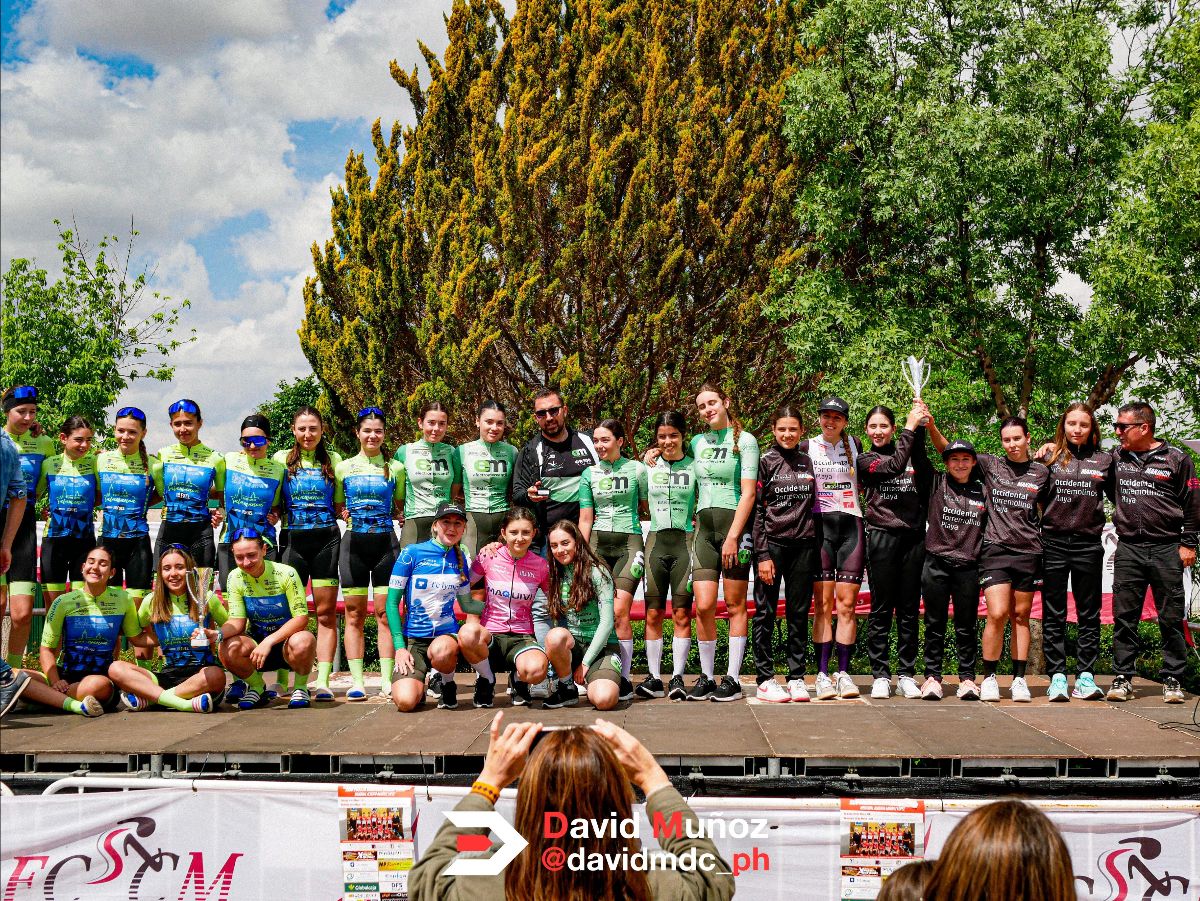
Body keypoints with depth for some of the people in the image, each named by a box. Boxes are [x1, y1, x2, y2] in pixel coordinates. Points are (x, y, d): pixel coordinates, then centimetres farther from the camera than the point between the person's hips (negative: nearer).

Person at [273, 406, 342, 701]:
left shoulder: (333, 460, 12)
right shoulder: (281, 459, 10)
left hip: (326, 539, 0)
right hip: (293, 540, 0)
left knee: (326, 613, -2)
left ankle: (322, 680, -2)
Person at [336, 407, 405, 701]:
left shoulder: (395, 468, 8)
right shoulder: (343, 468, 9)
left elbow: (402, 508, 12)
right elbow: (336, 507, 16)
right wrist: (343, 514, -2)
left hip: (386, 542, -1)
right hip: (354, 543, 1)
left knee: (385, 612, -3)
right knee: (354, 614, 0)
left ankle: (387, 680, -1)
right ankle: (356, 680, 2)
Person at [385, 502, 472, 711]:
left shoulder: (459, 558, 9)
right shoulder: (412, 553, -3)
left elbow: (467, 604, 20)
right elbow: (392, 603, -2)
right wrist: (399, 647, -9)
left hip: (447, 633, 2)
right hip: (413, 637, -2)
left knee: (440, 651, -39)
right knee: (405, 702, -25)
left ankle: (447, 684, -3)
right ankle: (418, 682, 14)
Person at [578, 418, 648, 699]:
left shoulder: (637, 469, 4)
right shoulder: (589, 474, 10)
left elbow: (647, 508, 8)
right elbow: (585, 520, 10)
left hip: (629, 542, -3)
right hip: (597, 543, 3)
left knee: (620, 610, -13)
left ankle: (624, 678, -7)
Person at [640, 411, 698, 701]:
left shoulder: (694, 466, 5)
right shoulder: (649, 467, 10)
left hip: (685, 541, -2)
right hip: (656, 540, 2)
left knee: (681, 614, -1)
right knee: (653, 613, 1)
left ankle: (678, 677, 2)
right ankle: (654, 679, 6)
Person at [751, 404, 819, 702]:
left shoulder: (808, 462, 11)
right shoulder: (765, 462, 1)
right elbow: (757, 509, -3)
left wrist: (816, 547, 9)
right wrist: (762, 555, -9)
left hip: (803, 546, 3)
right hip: (772, 543, -3)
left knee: (799, 614, 5)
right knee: (765, 613, -1)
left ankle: (796, 677, 11)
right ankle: (765, 679, 3)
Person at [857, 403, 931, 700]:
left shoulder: (912, 454, 14)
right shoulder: (865, 460, 6)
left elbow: (928, 478, -6)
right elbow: (894, 465, -13)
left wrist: (921, 431, -11)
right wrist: (910, 428, -10)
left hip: (913, 536, 3)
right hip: (883, 536, -3)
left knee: (909, 609, 4)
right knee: (881, 608, -1)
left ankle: (907, 675, 9)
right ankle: (880, 675, 3)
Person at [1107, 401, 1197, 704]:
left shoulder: (1176, 459, 0)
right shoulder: (1116, 459, 8)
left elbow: (1192, 504, 3)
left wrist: (1188, 544, -1)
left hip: (1167, 550, -3)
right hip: (1128, 550, 3)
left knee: (1171, 618, 2)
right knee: (1124, 617, 2)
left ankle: (1173, 680, 10)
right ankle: (1123, 678, 9)